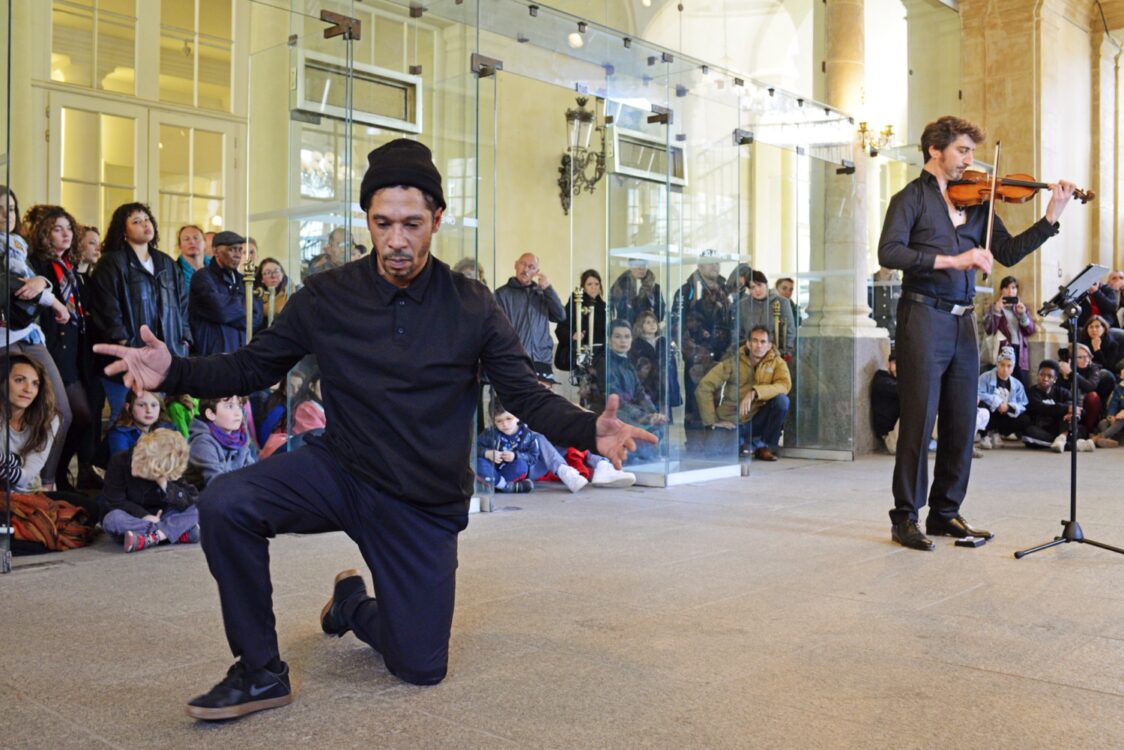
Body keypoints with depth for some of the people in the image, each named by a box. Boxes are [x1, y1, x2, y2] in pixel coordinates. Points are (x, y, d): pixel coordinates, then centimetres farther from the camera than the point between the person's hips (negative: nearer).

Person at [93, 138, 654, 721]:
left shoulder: (472, 307, -9)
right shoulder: (326, 297, -7)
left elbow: (528, 396, -8)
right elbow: (252, 367, 1)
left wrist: (589, 430, -29)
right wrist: (174, 372, -19)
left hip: (426, 505, 0)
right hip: (342, 470, 0)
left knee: (422, 669, 4)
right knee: (224, 504, -29)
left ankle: (354, 607, 39)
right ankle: (261, 670, -7)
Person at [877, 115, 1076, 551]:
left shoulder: (974, 202, 17)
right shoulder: (912, 197, 1)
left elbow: (1008, 253, 12)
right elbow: (889, 252, -14)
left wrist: (1052, 216, 4)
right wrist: (950, 259, -20)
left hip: (962, 322, 6)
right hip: (924, 316, -6)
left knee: (962, 423, 7)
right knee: (920, 419, -4)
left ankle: (945, 512, 19)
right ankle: (905, 517, 4)